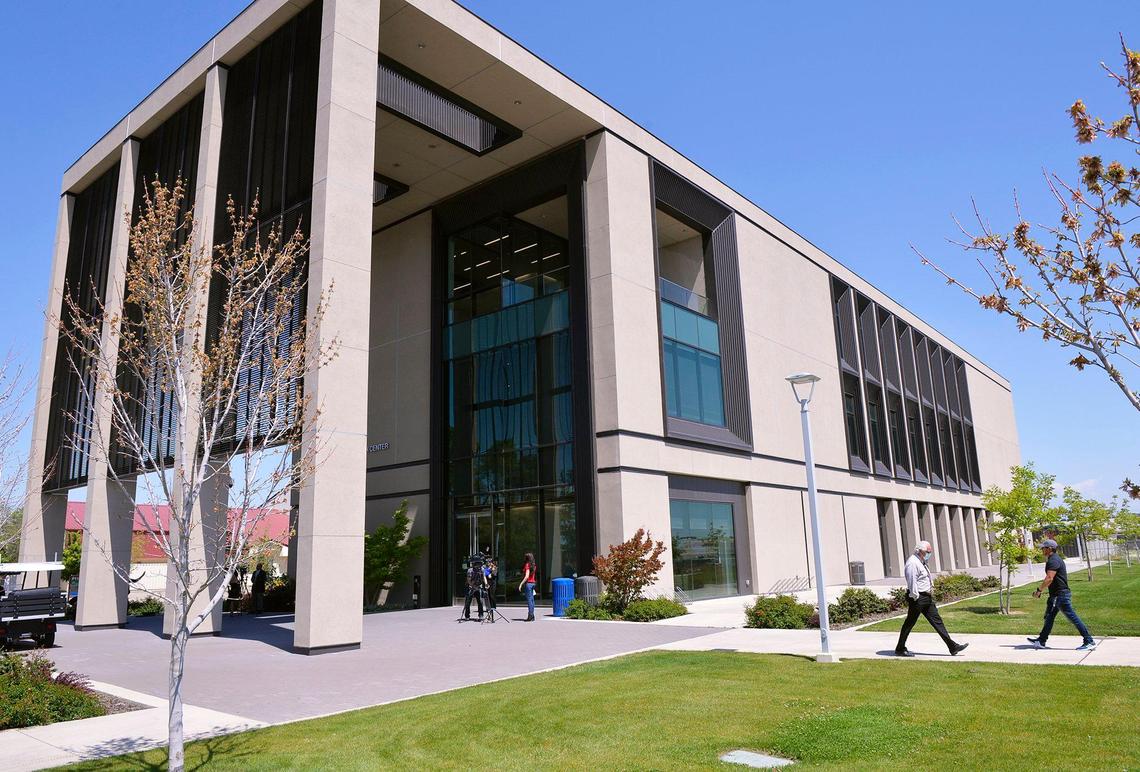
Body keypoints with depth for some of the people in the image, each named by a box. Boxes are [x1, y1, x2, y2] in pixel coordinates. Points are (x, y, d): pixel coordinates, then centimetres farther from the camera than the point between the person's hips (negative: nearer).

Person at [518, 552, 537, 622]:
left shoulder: (527, 565, -12)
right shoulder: (533, 565, 12)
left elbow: (527, 576, -18)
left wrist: (521, 584, -17)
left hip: (528, 583, -8)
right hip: (533, 583, 8)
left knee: (529, 599, -7)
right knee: (531, 599, 10)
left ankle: (530, 616, -9)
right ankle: (532, 616, 13)